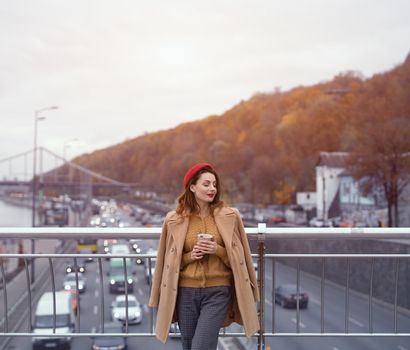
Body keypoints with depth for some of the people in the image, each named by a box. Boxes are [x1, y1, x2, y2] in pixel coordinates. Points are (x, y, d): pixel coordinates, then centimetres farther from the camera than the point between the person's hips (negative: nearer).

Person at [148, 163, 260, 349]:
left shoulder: (229, 216, -1)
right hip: (186, 292, 2)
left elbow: (238, 258, 4)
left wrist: (219, 251, -14)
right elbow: (171, 261, 8)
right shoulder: (175, 220, 1)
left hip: (217, 292, -2)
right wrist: (190, 256, -10)